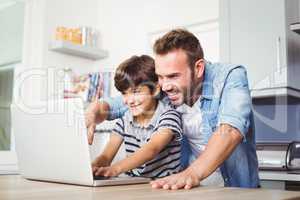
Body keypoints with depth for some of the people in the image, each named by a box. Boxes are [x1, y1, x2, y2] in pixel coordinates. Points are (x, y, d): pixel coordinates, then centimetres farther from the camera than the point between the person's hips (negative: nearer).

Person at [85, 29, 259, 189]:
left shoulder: (231, 77, -14)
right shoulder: (159, 90, -4)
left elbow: (230, 131, -30)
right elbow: (109, 106, 2)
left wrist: (193, 173, -43)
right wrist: (91, 116, -20)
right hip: (188, 190, 2)